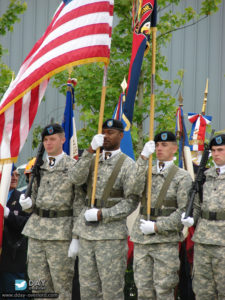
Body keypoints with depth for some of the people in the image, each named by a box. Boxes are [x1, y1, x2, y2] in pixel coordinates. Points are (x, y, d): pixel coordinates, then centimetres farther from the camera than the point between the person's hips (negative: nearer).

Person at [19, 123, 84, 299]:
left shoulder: (73, 167, -5)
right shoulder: (39, 167, 13)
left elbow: (79, 204, -8)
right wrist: (28, 204, -2)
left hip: (61, 232, -6)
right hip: (37, 229, 6)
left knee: (62, 285, -1)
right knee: (38, 282, 7)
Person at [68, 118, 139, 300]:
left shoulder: (127, 165, -3)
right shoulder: (93, 160, 13)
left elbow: (131, 202, -8)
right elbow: (76, 178, -6)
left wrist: (102, 214, -15)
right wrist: (90, 151, -15)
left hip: (112, 231, -5)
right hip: (87, 231, 5)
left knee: (112, 285, -3)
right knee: (87, 283, 8)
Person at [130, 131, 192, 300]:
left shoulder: (182, 177, 0)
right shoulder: (147, 171, 14)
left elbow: (184, 211, -7)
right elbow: (136, 189, -7)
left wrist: (157, 226, -14)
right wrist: (143, 158, -14)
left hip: (166, 240, -4)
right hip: (141, 239, 4)